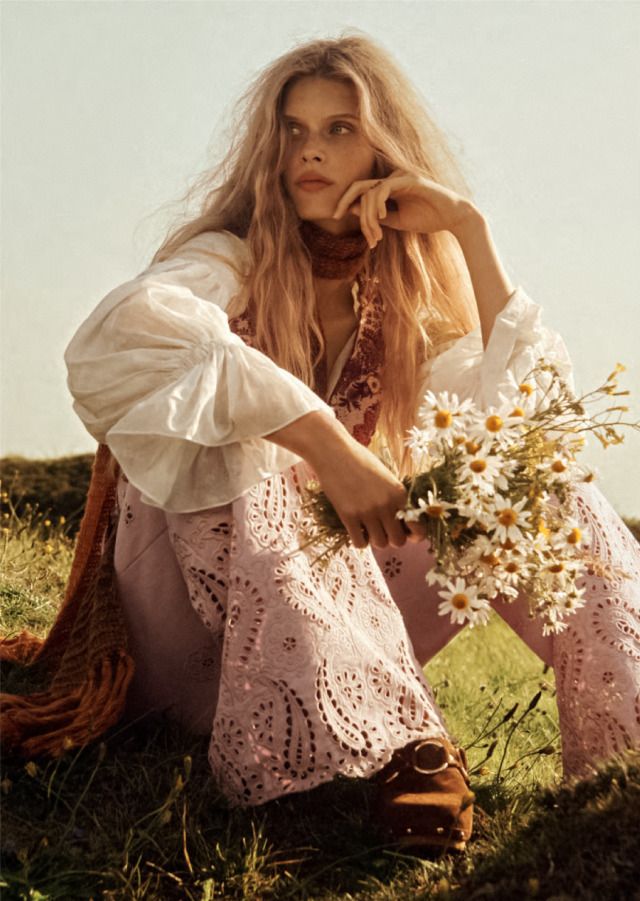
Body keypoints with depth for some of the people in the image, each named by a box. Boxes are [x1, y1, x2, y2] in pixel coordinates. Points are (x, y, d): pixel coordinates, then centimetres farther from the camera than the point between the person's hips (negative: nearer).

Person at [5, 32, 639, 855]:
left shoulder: (408, 302, 5)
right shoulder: (233, 262, -11)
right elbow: (119, 332, -36)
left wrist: (467, 229, -11)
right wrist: (327, 444, -42)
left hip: (342, 613, 4)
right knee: (233, 440, -31)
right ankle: (405, 740, -34)